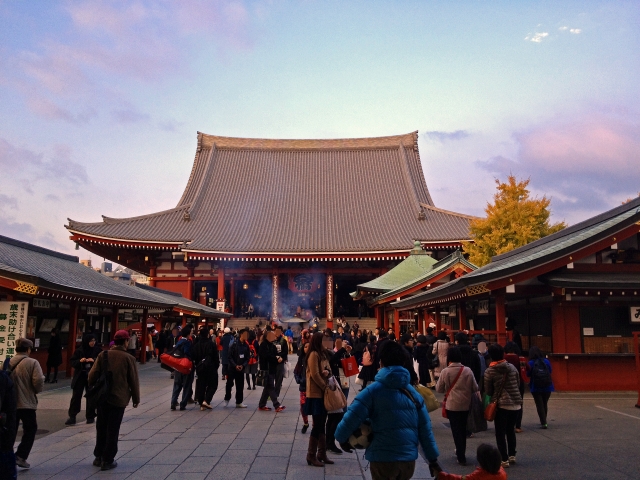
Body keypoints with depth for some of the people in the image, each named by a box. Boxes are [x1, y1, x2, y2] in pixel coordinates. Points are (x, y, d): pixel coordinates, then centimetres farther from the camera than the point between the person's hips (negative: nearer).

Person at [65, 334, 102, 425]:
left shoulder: (98, 350, -2)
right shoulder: (79, 351, -2)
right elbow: (72, 362, 1)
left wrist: (94, 360, -20)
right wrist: (79, 361, -19)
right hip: (80, 376, 0)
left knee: (91, 397, 7)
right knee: (76, 396, 0)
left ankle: (90, 416, 19)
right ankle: (72, 416, 8)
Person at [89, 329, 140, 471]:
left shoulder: (103, 355, -2)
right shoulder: (128, 358, -9)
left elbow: (92, 375, -1)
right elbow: (133, 381, -5)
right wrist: (136, 398, 6)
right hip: (119, 399, -3)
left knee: (101, 428, 17)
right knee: (113, 430, 5)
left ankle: (98, 457, 26)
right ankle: (107, 460, 10)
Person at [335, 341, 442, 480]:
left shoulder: (373, 391, -8)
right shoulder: (413, 392, 4)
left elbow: (352, 417, -14)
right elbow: (424, 428, 4)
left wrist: (341, 437, 3)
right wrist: (433, 459, 10)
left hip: (383, 458, -5)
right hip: (409, 459, 5)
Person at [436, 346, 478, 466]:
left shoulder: (445, 371, -10)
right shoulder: (467, 370, -4)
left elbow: (439, 389, -4)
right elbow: (475, 388, 0)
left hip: (452, 405, -3)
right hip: (466, 404, 3)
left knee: (456, 430, 5)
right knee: (463, 429, 19)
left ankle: (461, 457, 4)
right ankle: (461, 452, 33)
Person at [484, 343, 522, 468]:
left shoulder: (489, 372, -10)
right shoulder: (512, 367, -1)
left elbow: (488, 391, -4)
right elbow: (518, 383, 9)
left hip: (501, 404, -4)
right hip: (516, 403, 4)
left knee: (500, 433, 5)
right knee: (511, 430, 20)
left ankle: (504, 459, 6)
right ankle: (512, 455, 27)